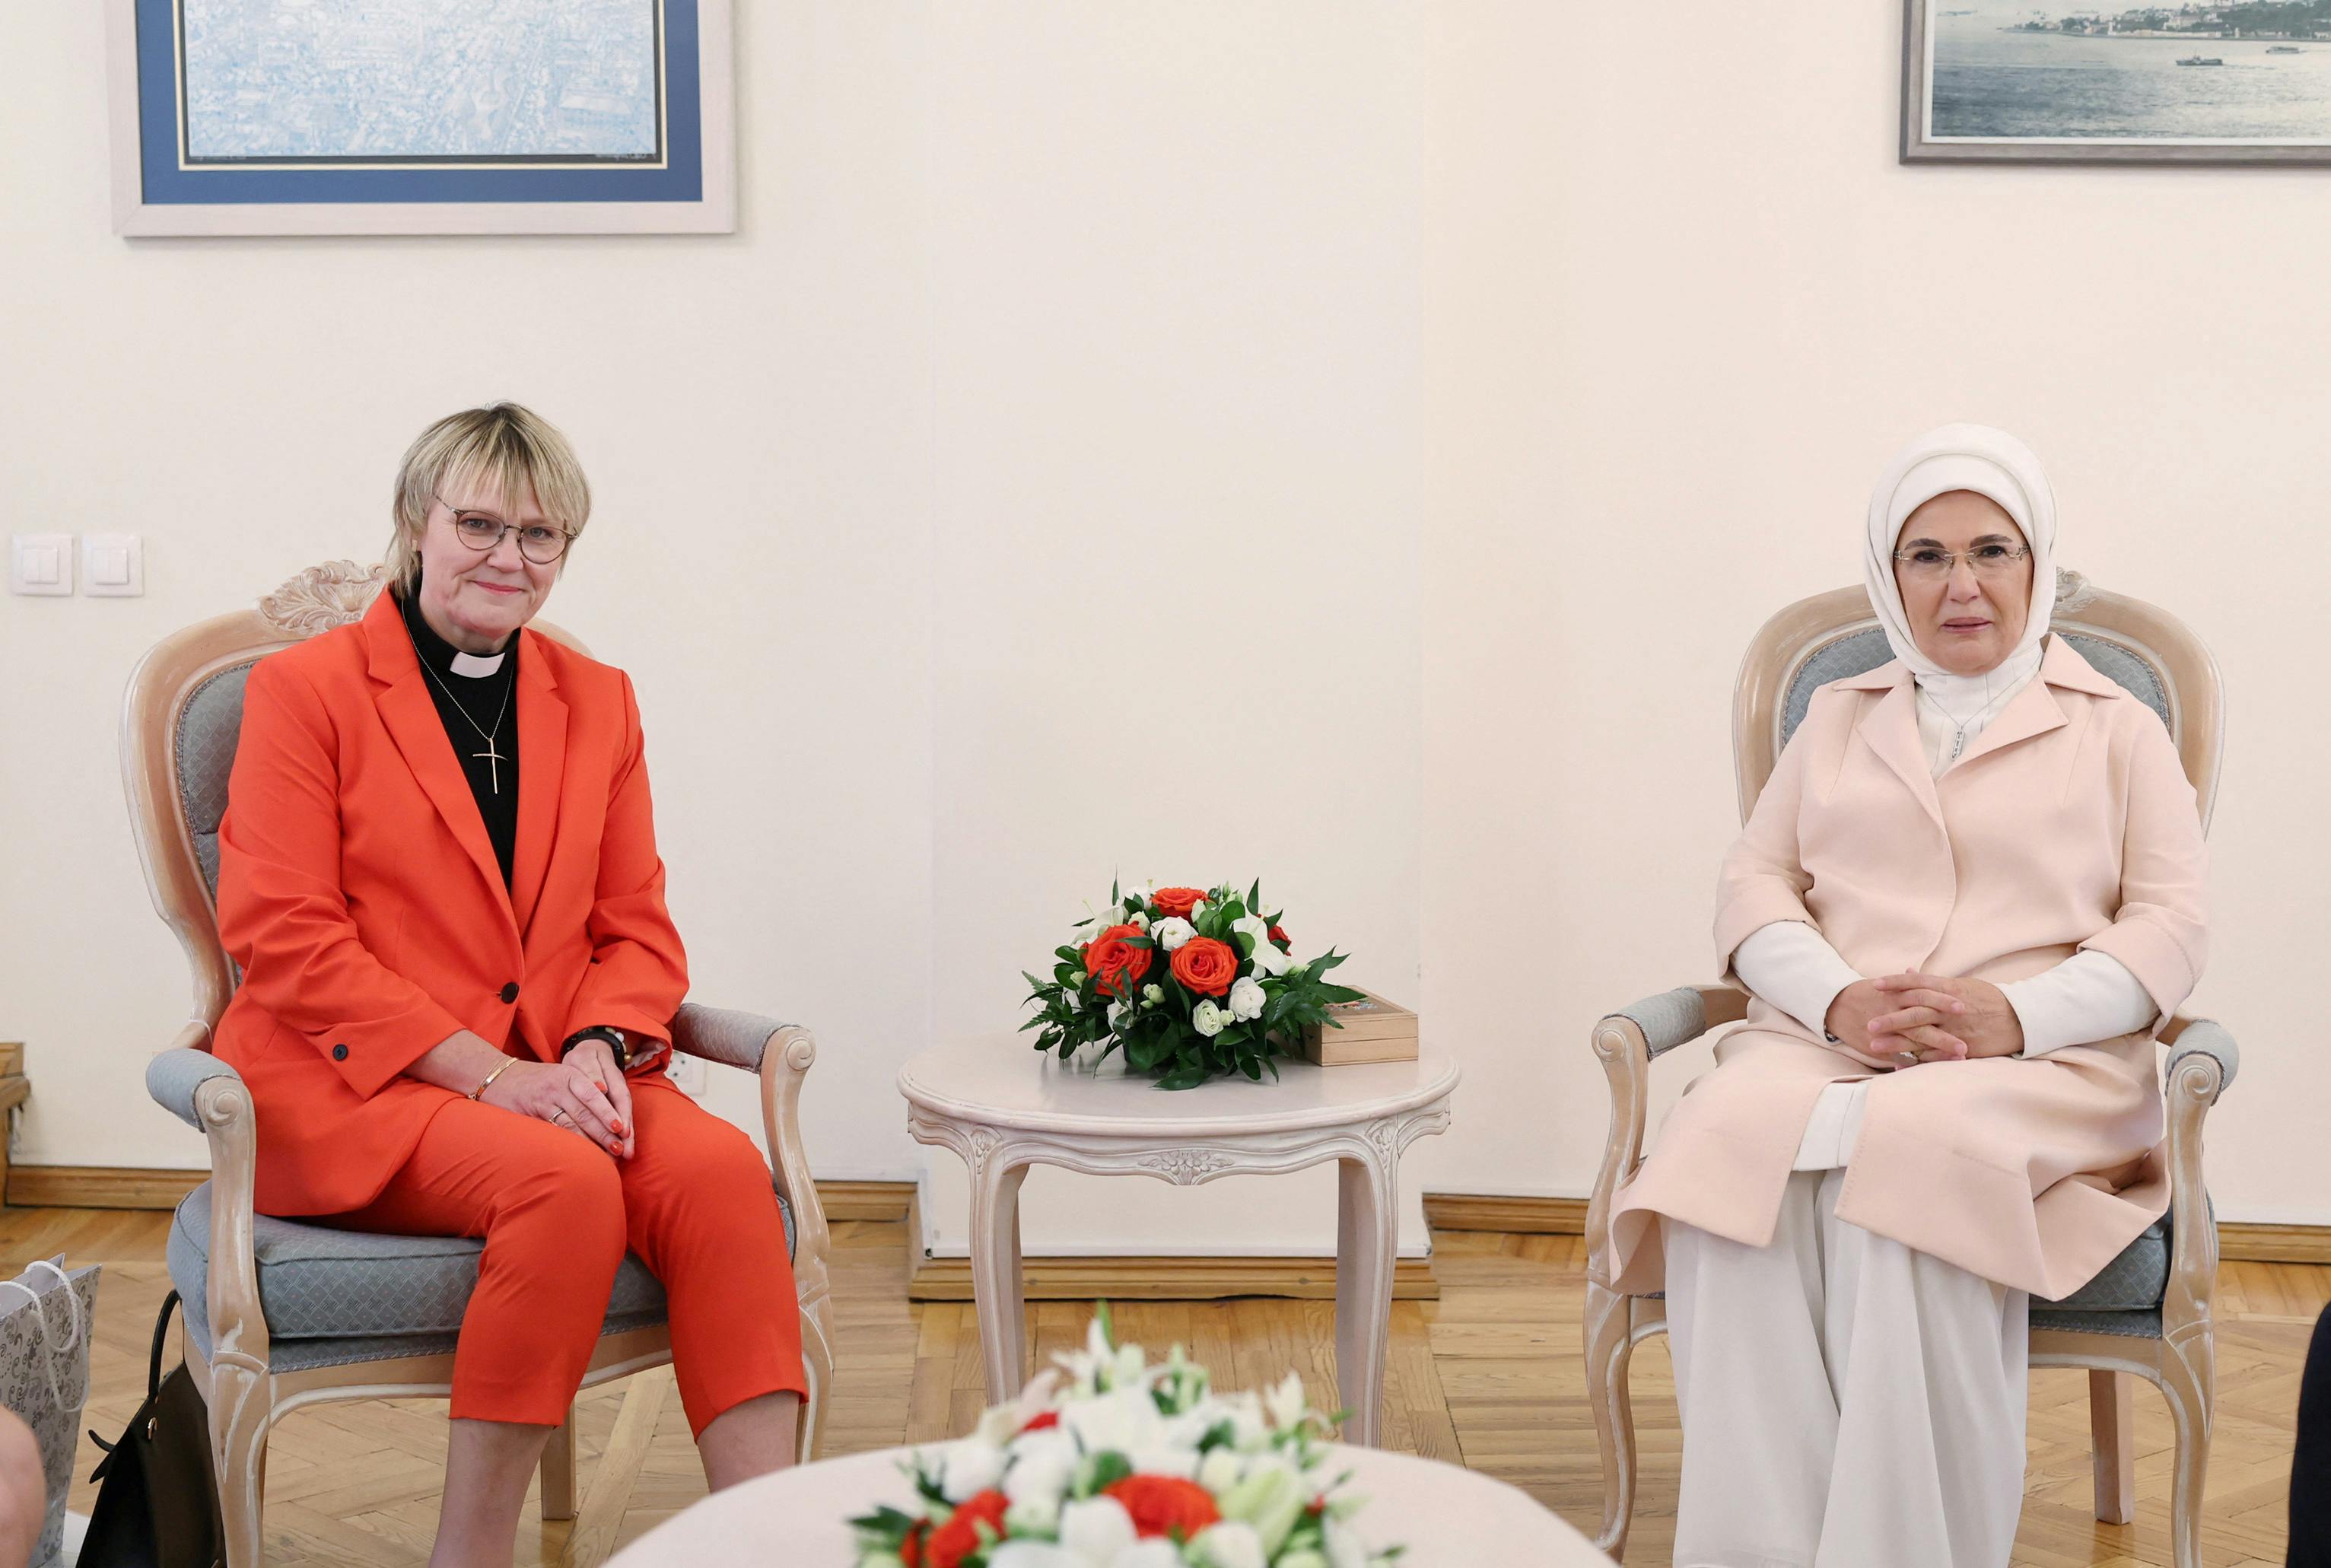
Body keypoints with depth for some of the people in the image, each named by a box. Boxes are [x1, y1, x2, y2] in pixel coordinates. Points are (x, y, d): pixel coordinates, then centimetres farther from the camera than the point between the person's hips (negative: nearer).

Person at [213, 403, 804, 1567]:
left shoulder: (599, 703, 15)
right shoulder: (305, 687, 1)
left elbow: (638, 931, 14)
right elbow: (284, 939, -7)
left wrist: (596, 1049, -10)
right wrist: (490, 1072, -16)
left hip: (550, 1074, 4)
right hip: (354, 1083, -4)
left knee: (720, 1167, -26)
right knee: (566, 1182, -33)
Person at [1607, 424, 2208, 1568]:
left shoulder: (2118, 731, 19)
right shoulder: (1838, 718, 26)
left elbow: (2169, 925, 7)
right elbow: (1752, 883, 15)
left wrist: (2018, 1015, -13)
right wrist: (1838, 1000, -8)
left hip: (2042, 1060, -2)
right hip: (1819, 1044, 2)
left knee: (1913, 1148, -38)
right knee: (1733, 1140, -34)